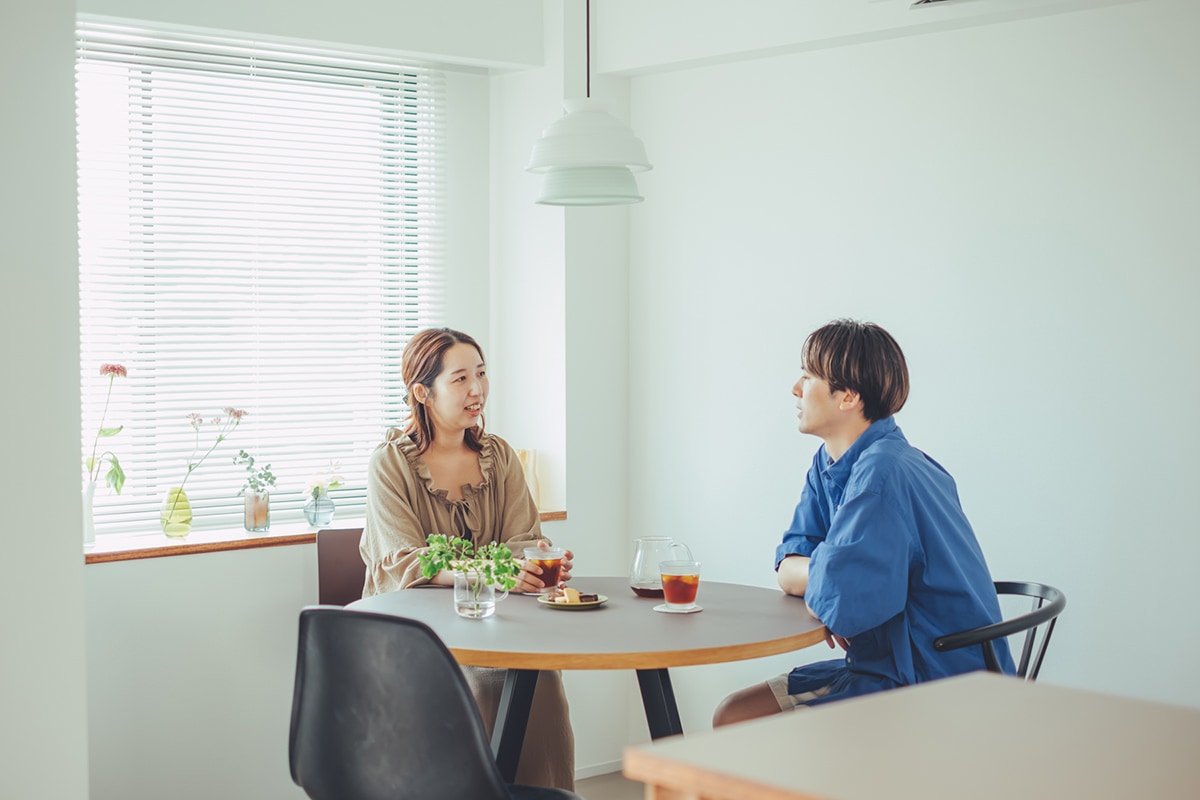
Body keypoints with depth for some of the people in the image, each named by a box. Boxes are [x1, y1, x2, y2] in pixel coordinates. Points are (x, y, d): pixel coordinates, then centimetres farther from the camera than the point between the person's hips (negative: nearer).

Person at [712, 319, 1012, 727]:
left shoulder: (882, 473, -24)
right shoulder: (828, 464, 9)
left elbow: (837, 604, -32)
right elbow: (789, 567, 10)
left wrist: (815, 572, -9)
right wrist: (825, 571, -13)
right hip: (891, 667, 9)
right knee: (732, 714, 8)